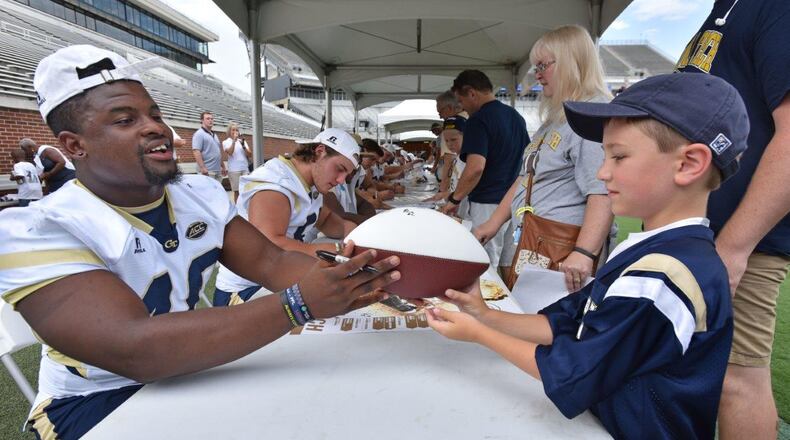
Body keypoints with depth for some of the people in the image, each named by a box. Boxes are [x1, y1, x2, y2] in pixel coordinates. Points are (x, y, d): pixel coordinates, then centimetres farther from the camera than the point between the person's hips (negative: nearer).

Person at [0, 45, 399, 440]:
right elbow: (135, 350, -34)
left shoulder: (202, 194, -3)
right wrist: (298, 304, -41)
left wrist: (343, 278, -31)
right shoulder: (36, 231, -22)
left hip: (190, 372, 5)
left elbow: (271, 263, -11)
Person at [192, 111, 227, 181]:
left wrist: (223, 167, 21)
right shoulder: (199, 134, -5)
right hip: (207, 171, -8)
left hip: (218, 171, 8)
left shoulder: (214, 135, 20)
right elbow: (196, 152, -16)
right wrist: (202, 168, -24)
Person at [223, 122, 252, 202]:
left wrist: (243, 145, -7)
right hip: (234, 170, -3)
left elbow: (250, 155, 7)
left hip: (245, 169, 3)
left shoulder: (242, 141, 16)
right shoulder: (226, 142, 6)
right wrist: (234, 140, -16)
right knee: (237, 191, -2)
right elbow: (230, 152, -13)